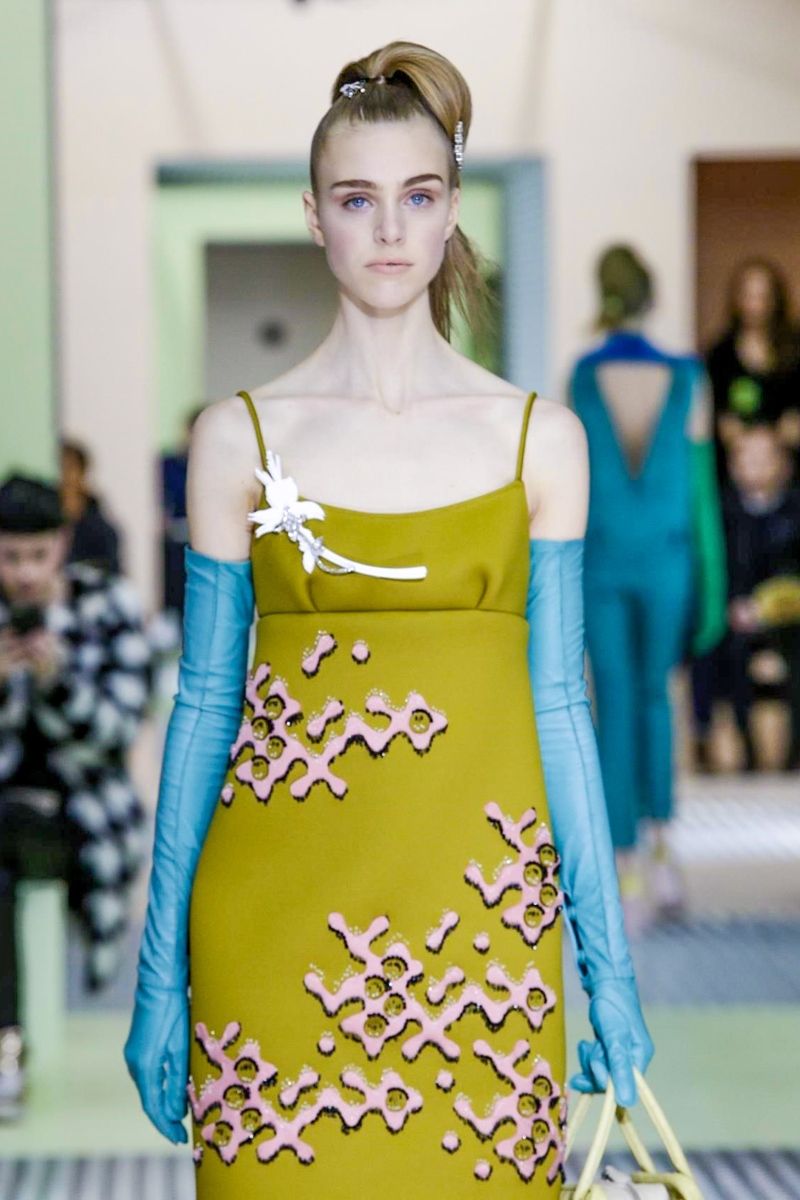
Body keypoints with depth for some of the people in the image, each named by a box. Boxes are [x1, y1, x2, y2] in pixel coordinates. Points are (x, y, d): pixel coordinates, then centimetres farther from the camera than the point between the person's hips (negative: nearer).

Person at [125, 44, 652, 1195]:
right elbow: (205, 702, 5)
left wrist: (610, 972, 3)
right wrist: (159, 975, 3)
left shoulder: (539, 438, 5)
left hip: (480, 916, 1)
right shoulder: (241, 435, 3)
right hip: (282, 917, 0)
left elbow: (557, 702, 5)